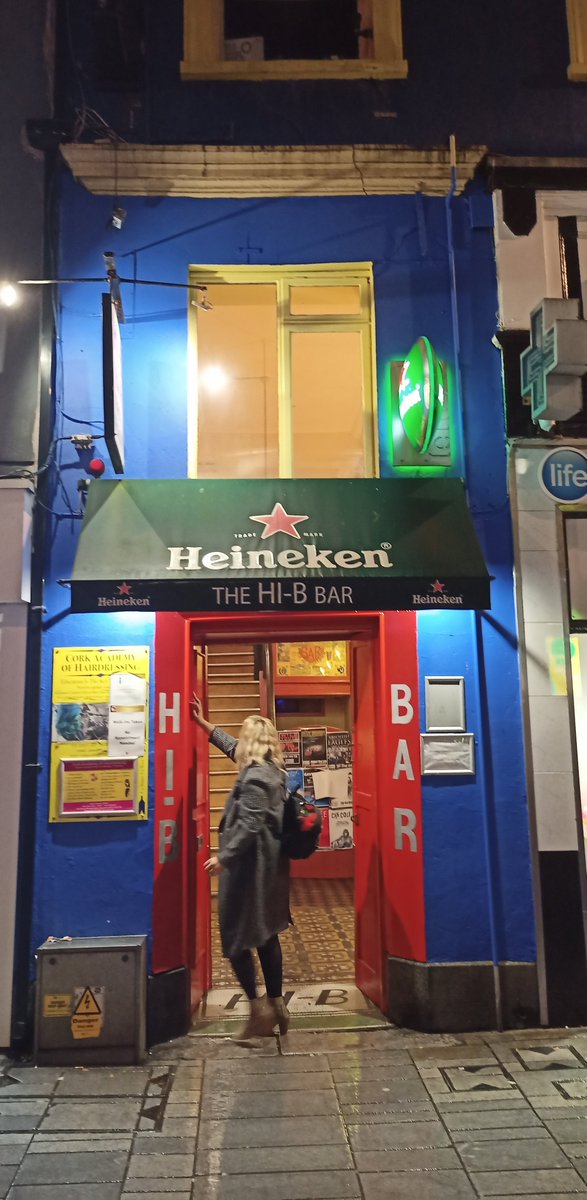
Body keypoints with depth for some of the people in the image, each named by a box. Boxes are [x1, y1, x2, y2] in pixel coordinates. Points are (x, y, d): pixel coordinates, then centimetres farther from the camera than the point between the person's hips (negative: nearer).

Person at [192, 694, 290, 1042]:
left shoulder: (254, 776, -17)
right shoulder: (273, 770, 11)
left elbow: (249, 825, -25)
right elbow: (231, 747, 24)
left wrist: (224, 857, -23)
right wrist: (203, 722, 30)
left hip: (250, 867, -9)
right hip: (270, 866, 9)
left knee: (236, 938, 0)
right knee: (266, 936, 15)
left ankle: (259, 1010, 2)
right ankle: (276, 1006, 20)